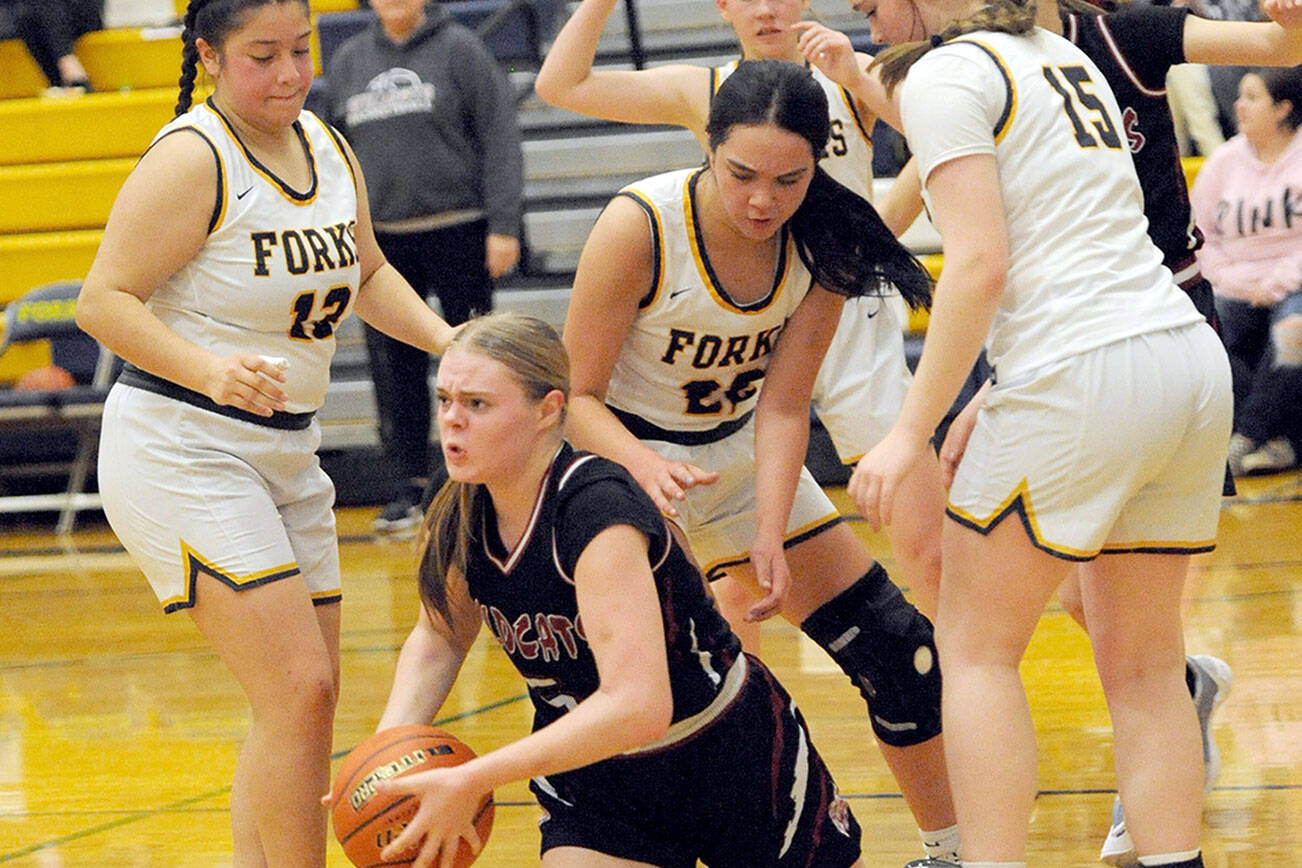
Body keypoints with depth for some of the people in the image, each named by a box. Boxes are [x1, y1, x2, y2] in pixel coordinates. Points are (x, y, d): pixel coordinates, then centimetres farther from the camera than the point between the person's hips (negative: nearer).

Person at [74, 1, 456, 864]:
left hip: (285, 453, 9)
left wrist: (447, 340, 8)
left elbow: (366, 274, 24)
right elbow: (104, 300, -19)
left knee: (310, 698, 8)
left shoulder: (328, 149, 9)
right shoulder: (192, 159, -15)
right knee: (296, 692, -16)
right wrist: (210, 370, -32)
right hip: (181, 453, -9)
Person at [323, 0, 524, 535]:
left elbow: (499, 138, -4)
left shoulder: (460, 49, -1)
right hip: (382, 240, 3)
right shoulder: (348, 61, 10)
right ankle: (409, 487, 8)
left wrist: (503, 226, -11)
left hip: (457, 234, -3)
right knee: (393, 366, 2)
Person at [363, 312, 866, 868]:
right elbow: (439, 638, 9)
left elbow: (637, 707, -42)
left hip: (732, 754, -5)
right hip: (598, 779, 5)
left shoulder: (596, 512, -33)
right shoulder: (461, 516, -12)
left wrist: (472, 781, -43)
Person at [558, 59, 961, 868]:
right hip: (620, 460, -5)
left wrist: (770, 541, -27)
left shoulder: (822, 241, -17)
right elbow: (577, 397, -22)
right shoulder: (639, 226, -29)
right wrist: (646, 466, -41)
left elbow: (783, 408, -15)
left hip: (739, 453, 5)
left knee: (898, 646, 6)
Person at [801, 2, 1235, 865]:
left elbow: (980, 264, -12)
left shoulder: (945, 72, -2)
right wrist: (863, 81, 47)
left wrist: (909, 432, -12)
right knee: (1142, 666, 11)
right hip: (1194, 364, 8)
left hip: (1079, 373, -8)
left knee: (976, 649, 3)